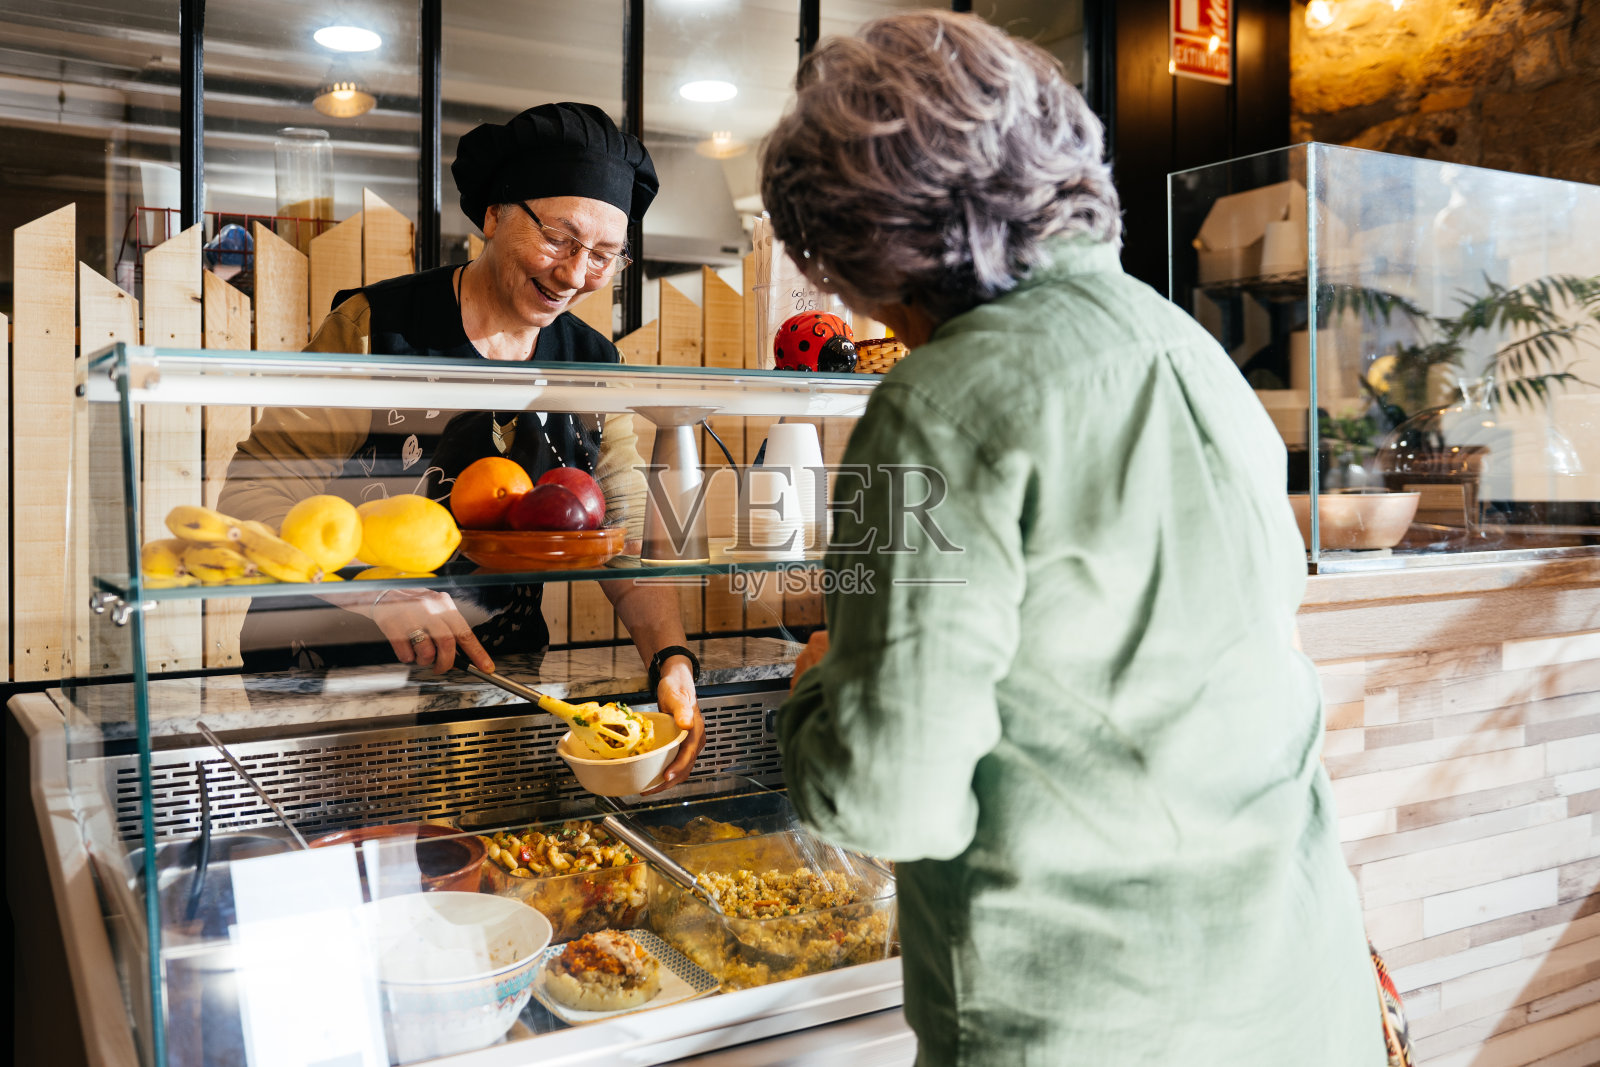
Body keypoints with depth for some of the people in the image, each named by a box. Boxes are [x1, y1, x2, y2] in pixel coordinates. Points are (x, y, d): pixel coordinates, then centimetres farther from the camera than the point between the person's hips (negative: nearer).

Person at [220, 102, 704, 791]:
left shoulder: (594, 368, 5)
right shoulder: (376, 328, -8)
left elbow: (631, 540, 1)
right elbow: (252, 498, -11)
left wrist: (672, 660, -18)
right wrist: (383, 592, -27)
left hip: (500, 671, 3)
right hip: (331, 668, -3)